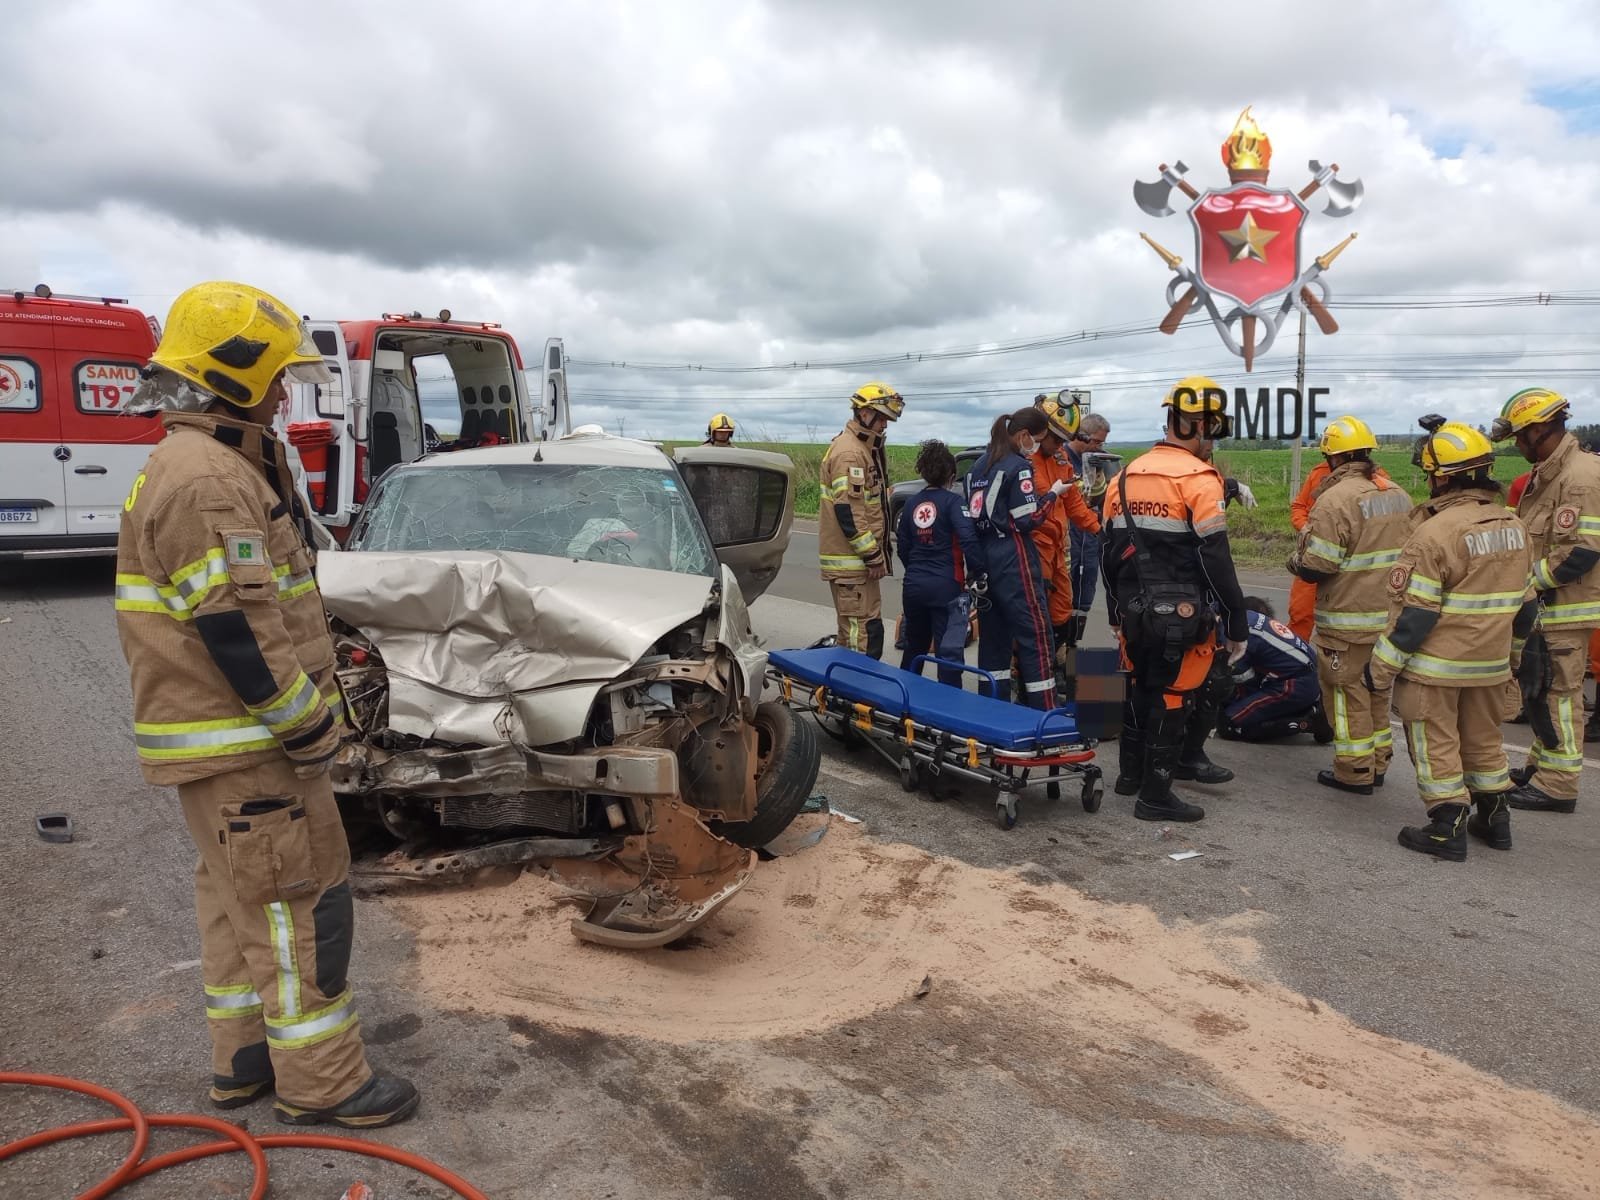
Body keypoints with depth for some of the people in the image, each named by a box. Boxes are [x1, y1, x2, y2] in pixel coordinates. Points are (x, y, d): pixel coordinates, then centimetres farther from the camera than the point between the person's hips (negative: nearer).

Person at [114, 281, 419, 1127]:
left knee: (239, 899, 18)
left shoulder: (213, 466, 14)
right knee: (303, 904, -2)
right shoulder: (207, 481, -20)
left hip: (226, 737, 11)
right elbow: (238, 634, -25)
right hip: (242, 744, -11)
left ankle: (243, 1058, 32)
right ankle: (321, 1083, 9)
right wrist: (310, 726, -16)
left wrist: (309, 710, 17)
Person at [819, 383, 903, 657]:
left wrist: (876, 552, 23)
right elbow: (848, 511, -23)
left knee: (851, 633, 17)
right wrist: (872, 555, -19)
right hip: (852, 561, -11)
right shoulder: (849, 452, -16)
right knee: (865, 634, -11)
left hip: (859, 561, 11)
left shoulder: (866, 449, 18)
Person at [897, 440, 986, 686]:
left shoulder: (911, 503, 6)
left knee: (914, 646, 22)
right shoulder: (952, 501, -9)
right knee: (949, 650, -1)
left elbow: (902, 545, 10)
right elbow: (968, 538, -21)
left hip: (913, 585, 6)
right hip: (946, 587, -6)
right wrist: (978, 572, -10)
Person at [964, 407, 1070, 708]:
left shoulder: (978, 466, 13)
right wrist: (1053, 493, -1)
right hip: (1014, 563, -8)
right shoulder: (1019, 467, -10)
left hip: (984, 563, 8)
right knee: (1036, 637, -4)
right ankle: (1044, 712, -4)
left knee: (993, 635, 12)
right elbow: (1029, 519, -14)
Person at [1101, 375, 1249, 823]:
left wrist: (1116, 612, 22)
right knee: (1170, 698, 2)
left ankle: (1129, 773, 34)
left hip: (1135, 612, 7)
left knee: (1140, 689, 21)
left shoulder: (1125, 477, 9)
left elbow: (1110, 553, 13)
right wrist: (1237, 625, -9)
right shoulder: (1198, 479, -13)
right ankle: (1155, 795, 9)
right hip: (1180, 614, -7)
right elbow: (1216, 560, -16)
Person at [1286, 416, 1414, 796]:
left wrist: (1295, 561, 0)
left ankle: (1355, 772, 9)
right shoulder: (1398, 494, 7)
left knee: (1347, 692, 3)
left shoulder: (1336, 499, -20)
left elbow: (1314, 566, -20)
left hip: (1349, 621, -8)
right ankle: (1377, 763, 30)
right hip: (1391, 613, 8)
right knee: (1376, 689, 19)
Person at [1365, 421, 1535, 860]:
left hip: (1435, 665, -7)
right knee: (1483, 739, 20)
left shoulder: (1434, 532, -20)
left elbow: (1412, 613, -19)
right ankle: (1494, 818, 30)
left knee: (1436, 744, 4)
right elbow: (1525, 604, 14)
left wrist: (1380, 668, -12)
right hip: (1491, 663, 7)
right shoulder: (1514, 527, 4)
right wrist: (1510, 650, 28)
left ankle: (1447, 829, 8)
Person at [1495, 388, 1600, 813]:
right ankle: (1541, 765, 32)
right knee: (1540, 691, 19)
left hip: (1564, 610, -10)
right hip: (1543, 607, 10)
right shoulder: (1547, 472, 12)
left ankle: (1557, 785, 6)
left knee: (1555, 694, -3)